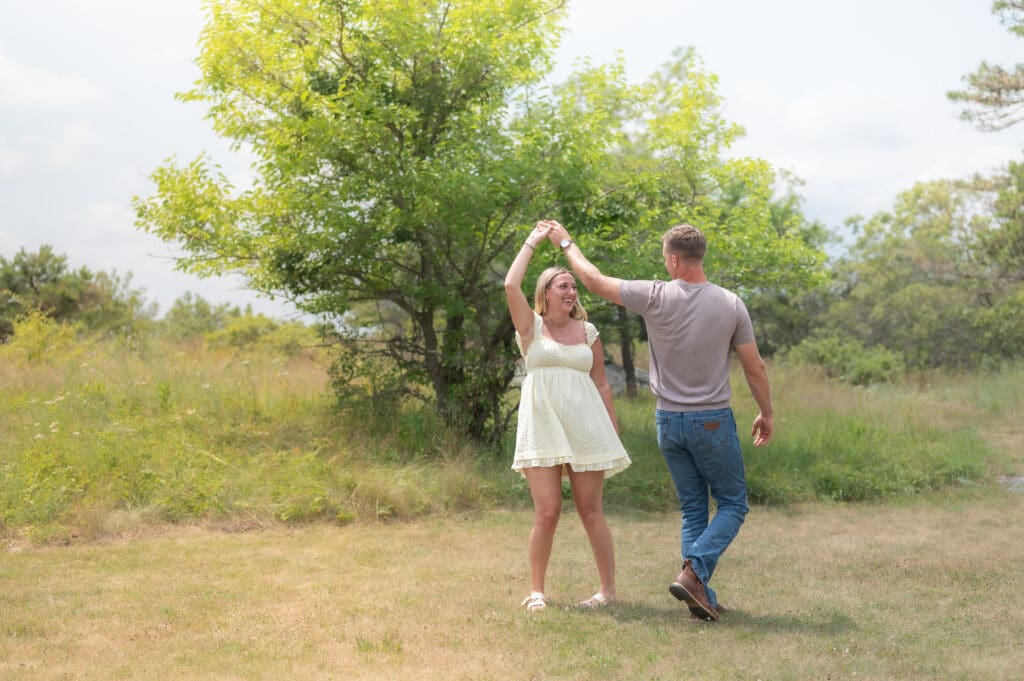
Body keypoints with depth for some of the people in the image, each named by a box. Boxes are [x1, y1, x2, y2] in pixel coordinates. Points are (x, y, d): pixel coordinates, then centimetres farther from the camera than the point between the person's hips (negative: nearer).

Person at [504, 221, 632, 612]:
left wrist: (614, 431, 9)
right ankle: (536, 590, 8)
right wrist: (533, 241, -3)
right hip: (542, 429, -2)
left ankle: (608, 588, 11)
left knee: (590, 511, 3)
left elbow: (602, 385, 14)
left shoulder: (587, 331, 11)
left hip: (585, 428, 2)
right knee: (547, 513, -6)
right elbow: (511, 285, -11)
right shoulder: (531, 327, 5)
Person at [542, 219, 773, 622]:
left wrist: (566, 244, 18)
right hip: (713, 421, -2)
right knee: (732, 505, 8)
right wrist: (766, 413, 15)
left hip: (669, 421, 2)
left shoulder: (656, 298, -9)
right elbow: (755, 368, 0)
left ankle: (700, 595, 5)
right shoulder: (730, 305, -7)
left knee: (692, 509, 12)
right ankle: (694, 572, -12)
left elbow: (595, 281, 2)